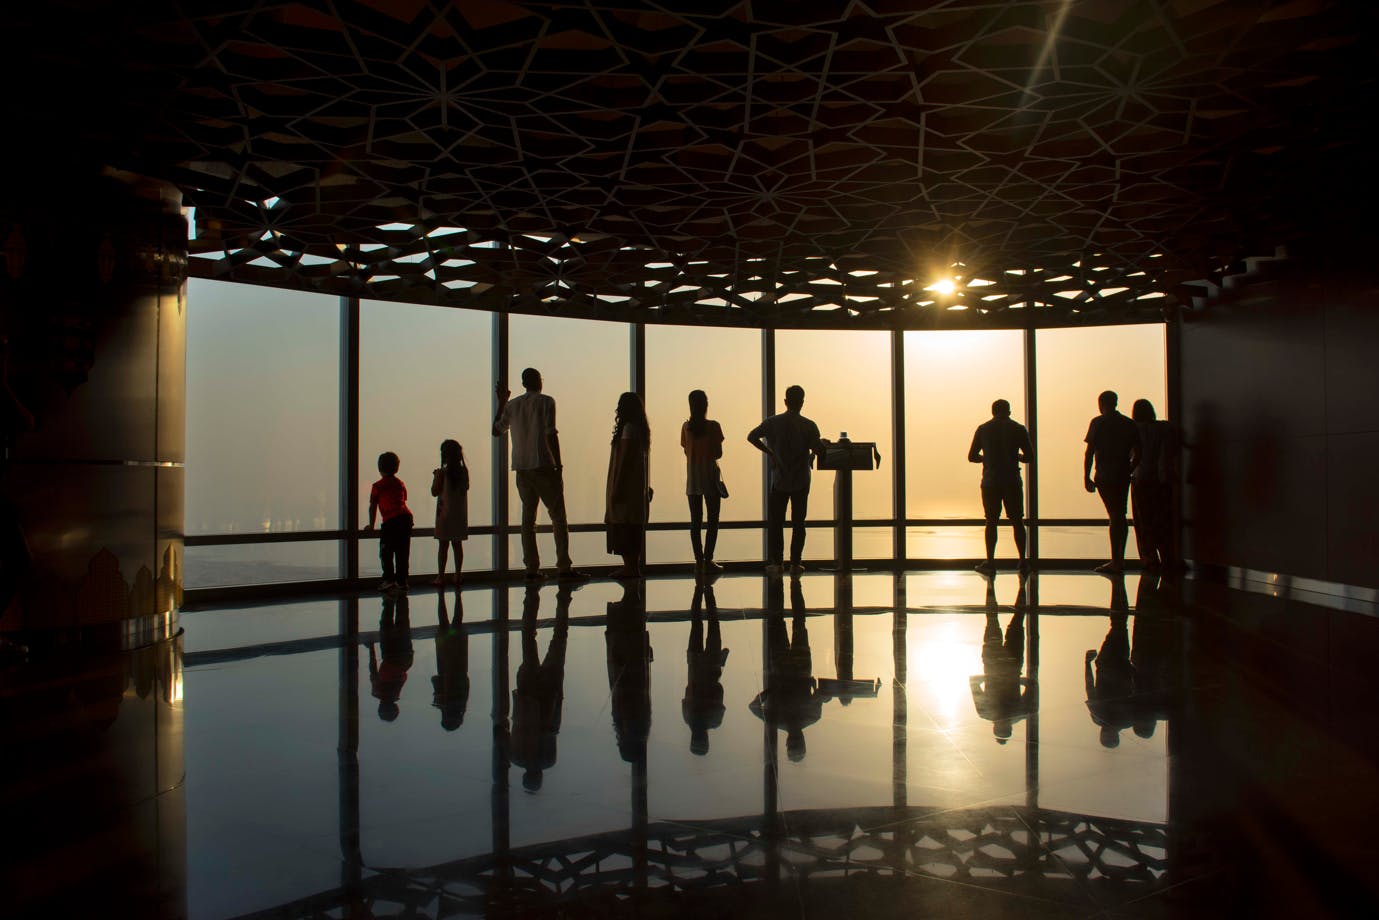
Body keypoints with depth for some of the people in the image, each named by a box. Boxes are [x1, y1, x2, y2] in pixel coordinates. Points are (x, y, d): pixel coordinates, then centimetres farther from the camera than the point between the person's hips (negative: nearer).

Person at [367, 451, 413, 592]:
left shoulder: (378, 486, 6)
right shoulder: (400, 484, 20)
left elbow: (373, 507, 8)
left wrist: (371, 525, 19)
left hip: (391, 521, -5)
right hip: (406, 517, 5)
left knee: (386, 552, 3)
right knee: (403, 553, 9)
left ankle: (389, 579, -5)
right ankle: (401, 581, 11)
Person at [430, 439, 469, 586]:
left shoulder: (442, 472, -11)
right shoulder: (464, 471, 1)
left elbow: (435, 492, -9)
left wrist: (435, 477, 6)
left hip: (445, 513, -4)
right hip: (460, 513, 4)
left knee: (443, 545, 1)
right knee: (457, 544, 9)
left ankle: (441, 576, 2)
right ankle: (457, 575, 11)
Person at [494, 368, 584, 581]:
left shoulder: (512, 405, 10)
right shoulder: (546, 402, -3)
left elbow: (496, 431, 19)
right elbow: (550, 434, -11)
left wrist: (501, 403, 28)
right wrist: (558, 464, -8)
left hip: (522, 469, 5)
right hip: (544, 466, -5)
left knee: (528, 517, 6)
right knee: (557, 515, -2)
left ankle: (531, 568, 3)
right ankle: (564, 566, -9)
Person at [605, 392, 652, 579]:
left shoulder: (628, 428, -15)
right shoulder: (641, 429, 13)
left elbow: (623, 459, -19)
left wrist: (616, 488, -18)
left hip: (627, 485, -10)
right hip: (638, 486, 10)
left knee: (624, 527, -6)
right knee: (633, 530, 12)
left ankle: (630, 567, -5)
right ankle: (633, 566, 17)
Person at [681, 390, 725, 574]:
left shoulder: (686, 427, 1)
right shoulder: (713, 426, -11)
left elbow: (686, 451, 5)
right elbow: (718, 453, -9)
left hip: (692, 477, 4)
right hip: (710, 476, -4)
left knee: (695, 520, 8)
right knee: (712, 520, 3)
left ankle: (699, 561, 9)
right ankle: (708, 561, -2)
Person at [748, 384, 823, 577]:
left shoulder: (773, 422, -3)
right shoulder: (808, 426, -8)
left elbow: (751, 436, -6)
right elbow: (818, 449, -15)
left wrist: (769, 452, 3)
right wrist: (822, 442, 8)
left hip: (779, 480, 1)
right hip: (801, 481, -1)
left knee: (775, 522, 8)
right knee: (798, 523, 7)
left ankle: (774, 562, 3)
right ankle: (795, 563, 7)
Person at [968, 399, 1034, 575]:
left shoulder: (983, 429, 2)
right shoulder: (1019, 429, 0)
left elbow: (971, 457, 4)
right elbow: (1030, 457, 0)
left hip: (990, 482, 0)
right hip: (1013, 482, 0)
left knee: (991, 522, 5)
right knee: (1017, 521, 9)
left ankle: (990, 563, 3)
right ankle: (1023, 562, 12)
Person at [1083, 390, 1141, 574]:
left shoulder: (1099, 423, -6)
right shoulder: (1130, 424, 9)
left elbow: (1090, 451, -9)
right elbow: (1137, 453, 8)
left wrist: (1086, 477, -4)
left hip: (1106, 477, -5)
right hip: (1123, 476, 5)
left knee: (1115, 516, -6)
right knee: (1121, 516, 14)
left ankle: (1115, 561, -5)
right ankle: (1120, 559, 19)